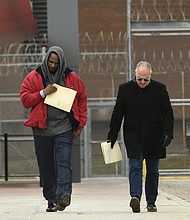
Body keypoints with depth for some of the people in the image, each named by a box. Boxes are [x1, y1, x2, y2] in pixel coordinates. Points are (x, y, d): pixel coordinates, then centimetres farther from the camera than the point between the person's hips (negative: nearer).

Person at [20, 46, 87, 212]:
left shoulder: (72, 78, 6)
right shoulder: (34, 77, 5)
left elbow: (82, 100, 12)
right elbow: (25, 99, 1)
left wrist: (80, 124, 6)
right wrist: (43, 93, -12)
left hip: (64, 129, -2)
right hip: (42, 129, 2)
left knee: (63, 163, -15)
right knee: (46, 167, 5)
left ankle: (64, 194, -26)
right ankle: (51, 200, 11)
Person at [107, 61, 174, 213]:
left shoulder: (160, 89, 0)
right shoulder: (125, 89, 1)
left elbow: (167, 113, 1)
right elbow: (117, 114, 6)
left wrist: (167, 133, -12)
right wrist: (112, 136, 4)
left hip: (154, 138, 1)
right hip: (133, 136, -1)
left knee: (153, 170, 7)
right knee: (135, 166, -15)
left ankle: (151, 202, 15)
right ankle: (135, 197, -27)